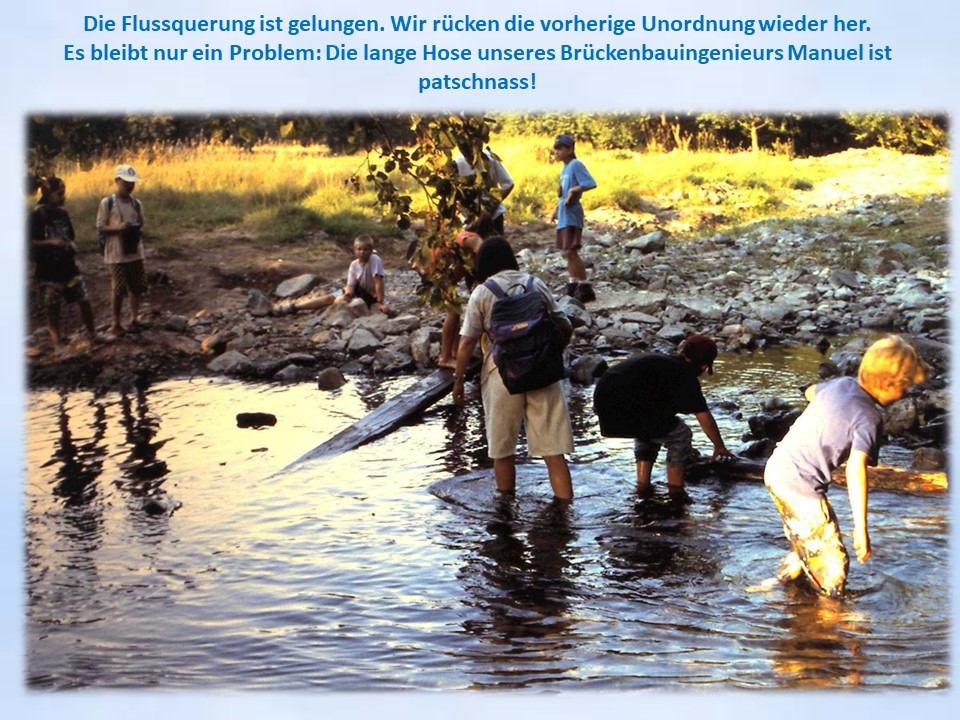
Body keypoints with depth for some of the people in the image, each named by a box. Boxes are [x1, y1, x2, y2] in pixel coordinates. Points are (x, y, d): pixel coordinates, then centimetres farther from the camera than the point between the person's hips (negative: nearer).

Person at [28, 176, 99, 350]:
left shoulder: (63, 213, 8)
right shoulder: (36, 216, -9)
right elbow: (29, 242, -11)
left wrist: (72, 245, -3)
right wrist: (50, 242, -23)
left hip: (68, 267, 4)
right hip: (48, 271, -4)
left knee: (84, 300, 1)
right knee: (53, 308, 3)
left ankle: (93, 335, 18)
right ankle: (57, 343, 13)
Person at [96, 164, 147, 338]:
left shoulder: (137, 203, 7)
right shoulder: (107, 203, -6)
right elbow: (100, 227, -4)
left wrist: (139, 231, -7)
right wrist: (117, 227, -21)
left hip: (135, 252, 5)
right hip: (116, 254, -4)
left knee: (137, 287, 8)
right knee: (118, 290, -2)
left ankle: (134, 319, 22)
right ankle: (115, 324, 10)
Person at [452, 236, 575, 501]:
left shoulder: (482, 293, -1)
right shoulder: (535, 284, 8)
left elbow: (467, 342, -4)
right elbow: (565, 327, 8)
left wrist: (458, 380, 6)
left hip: (502, 375, -2)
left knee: (503, 450, 13)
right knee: (553, 449, 2)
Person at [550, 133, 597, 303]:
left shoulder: (576, 165, -11)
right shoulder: (565, 168, 16)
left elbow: (591, 183, -22)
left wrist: (575, 190, -27)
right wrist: (556, 209, 20)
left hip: (572, 215, -10)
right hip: (563, 216, 10)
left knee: (571, 251, -13)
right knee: (567, 252, 13)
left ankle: (585, 287, -9)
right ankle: (572, 286, 21)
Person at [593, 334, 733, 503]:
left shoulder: (657, 360, 27)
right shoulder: (685, 375, 4)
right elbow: (704, 417, 9)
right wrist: (719, 446, 24)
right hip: (628, 411, -8)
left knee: (648, 431, 32)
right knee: (680, 436, 9)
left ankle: (643, 486, 27)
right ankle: (676, 493, 12)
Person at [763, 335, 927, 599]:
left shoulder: (841, 383, 6)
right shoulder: (869, 418, -16)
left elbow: (810, 392, 29)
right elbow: (856, 468, -29)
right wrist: (861, 529, -31)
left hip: (776, 469, 9)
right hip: (801, 488, -9)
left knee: (805, 545, 29)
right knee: (833, 569, 2)